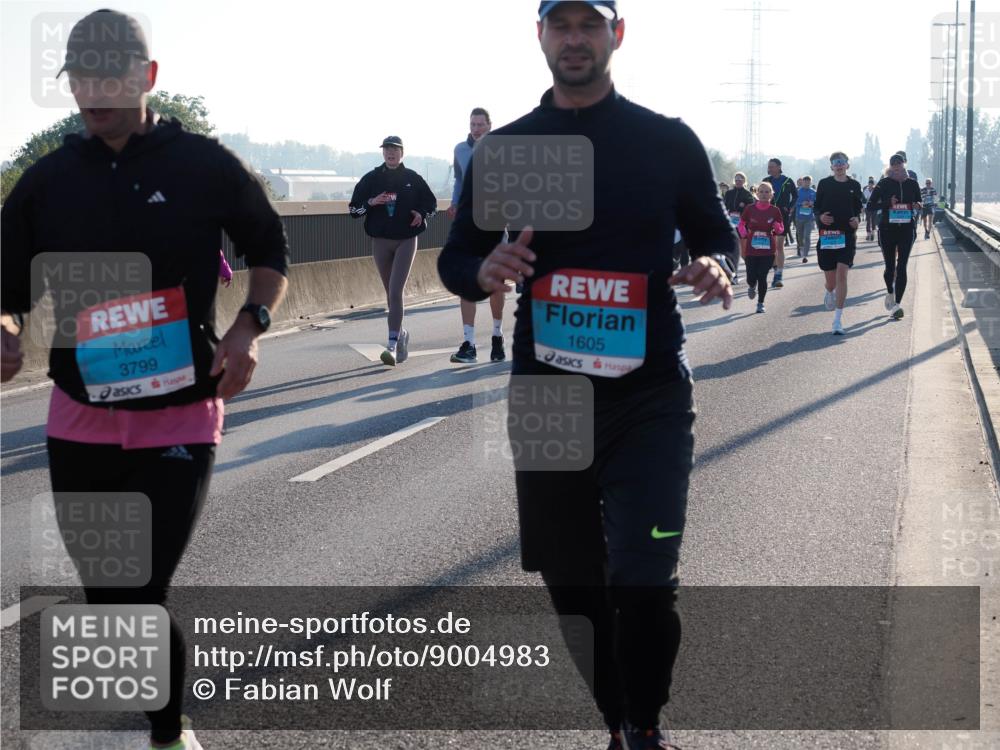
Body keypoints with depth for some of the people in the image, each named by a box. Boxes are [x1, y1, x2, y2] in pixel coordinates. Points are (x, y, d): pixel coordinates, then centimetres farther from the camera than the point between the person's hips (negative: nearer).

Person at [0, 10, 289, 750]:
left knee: (140, 597, -9)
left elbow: (271, 250, 8)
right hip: (79, 420, 3)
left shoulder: (205, 166, -5)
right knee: (105, 597, 11)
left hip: (179, 421, -3)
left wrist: (249, 328, -9)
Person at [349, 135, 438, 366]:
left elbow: (432, 204, 13)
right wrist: (370, 203, -14)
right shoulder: (371, 179, 4)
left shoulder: (412, 178, 2)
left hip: (406, 240, -3)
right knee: (390, 293, 11)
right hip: (380, 241, 3)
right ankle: (401, 334, 32)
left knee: (396, 291, -15)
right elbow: (354, 209, 5)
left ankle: (392, 345, -19)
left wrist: (422, 214, -8)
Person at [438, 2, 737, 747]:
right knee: (574, 583, 9)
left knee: (643, 581, -14)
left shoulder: (669, 141, 1)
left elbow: (717, 236, 10)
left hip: (649, 394, -2)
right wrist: (485, 272, -15)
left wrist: (715, 268, -14)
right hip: (546, 394, 2)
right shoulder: (506, 148, 5)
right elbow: (455, 259, 9)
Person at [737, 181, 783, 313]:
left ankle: (760, 303, 12)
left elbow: (781, 230, 7)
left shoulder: (775, 211, 0)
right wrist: (745, 235, -7)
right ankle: (752, 287, 35)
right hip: (751, 249, 0)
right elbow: (741, 226, 11)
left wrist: (777, 227, -15)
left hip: (768, 250, 0)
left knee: (762, 277, -4)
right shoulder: (750, 209, -1)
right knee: (751, 278, -2)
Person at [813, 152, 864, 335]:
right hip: (827, 235, 0)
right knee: (830, 280, 5)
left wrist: (857, 219, -3)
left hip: (847, 235, 0)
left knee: (842, 274, -14)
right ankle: (829, 293, 47)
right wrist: (820, 216, -11)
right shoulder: (824, 184, 4)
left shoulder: (854, 185, 7)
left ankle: (838, 320, -10)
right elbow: (816, 206, 9)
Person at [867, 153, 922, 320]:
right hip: (887, 229, -1)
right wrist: (888, 203, -19)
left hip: (907, 229, 1)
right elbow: (872, 203, -3)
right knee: (890, 266, 5)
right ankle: (890, 292, 36)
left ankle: (897, 303, -8)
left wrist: (917, 206, -7)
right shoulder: (884, 184, -1)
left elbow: (919, 203, 17)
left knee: (902, 267, -8)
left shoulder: (912, 184, 6)